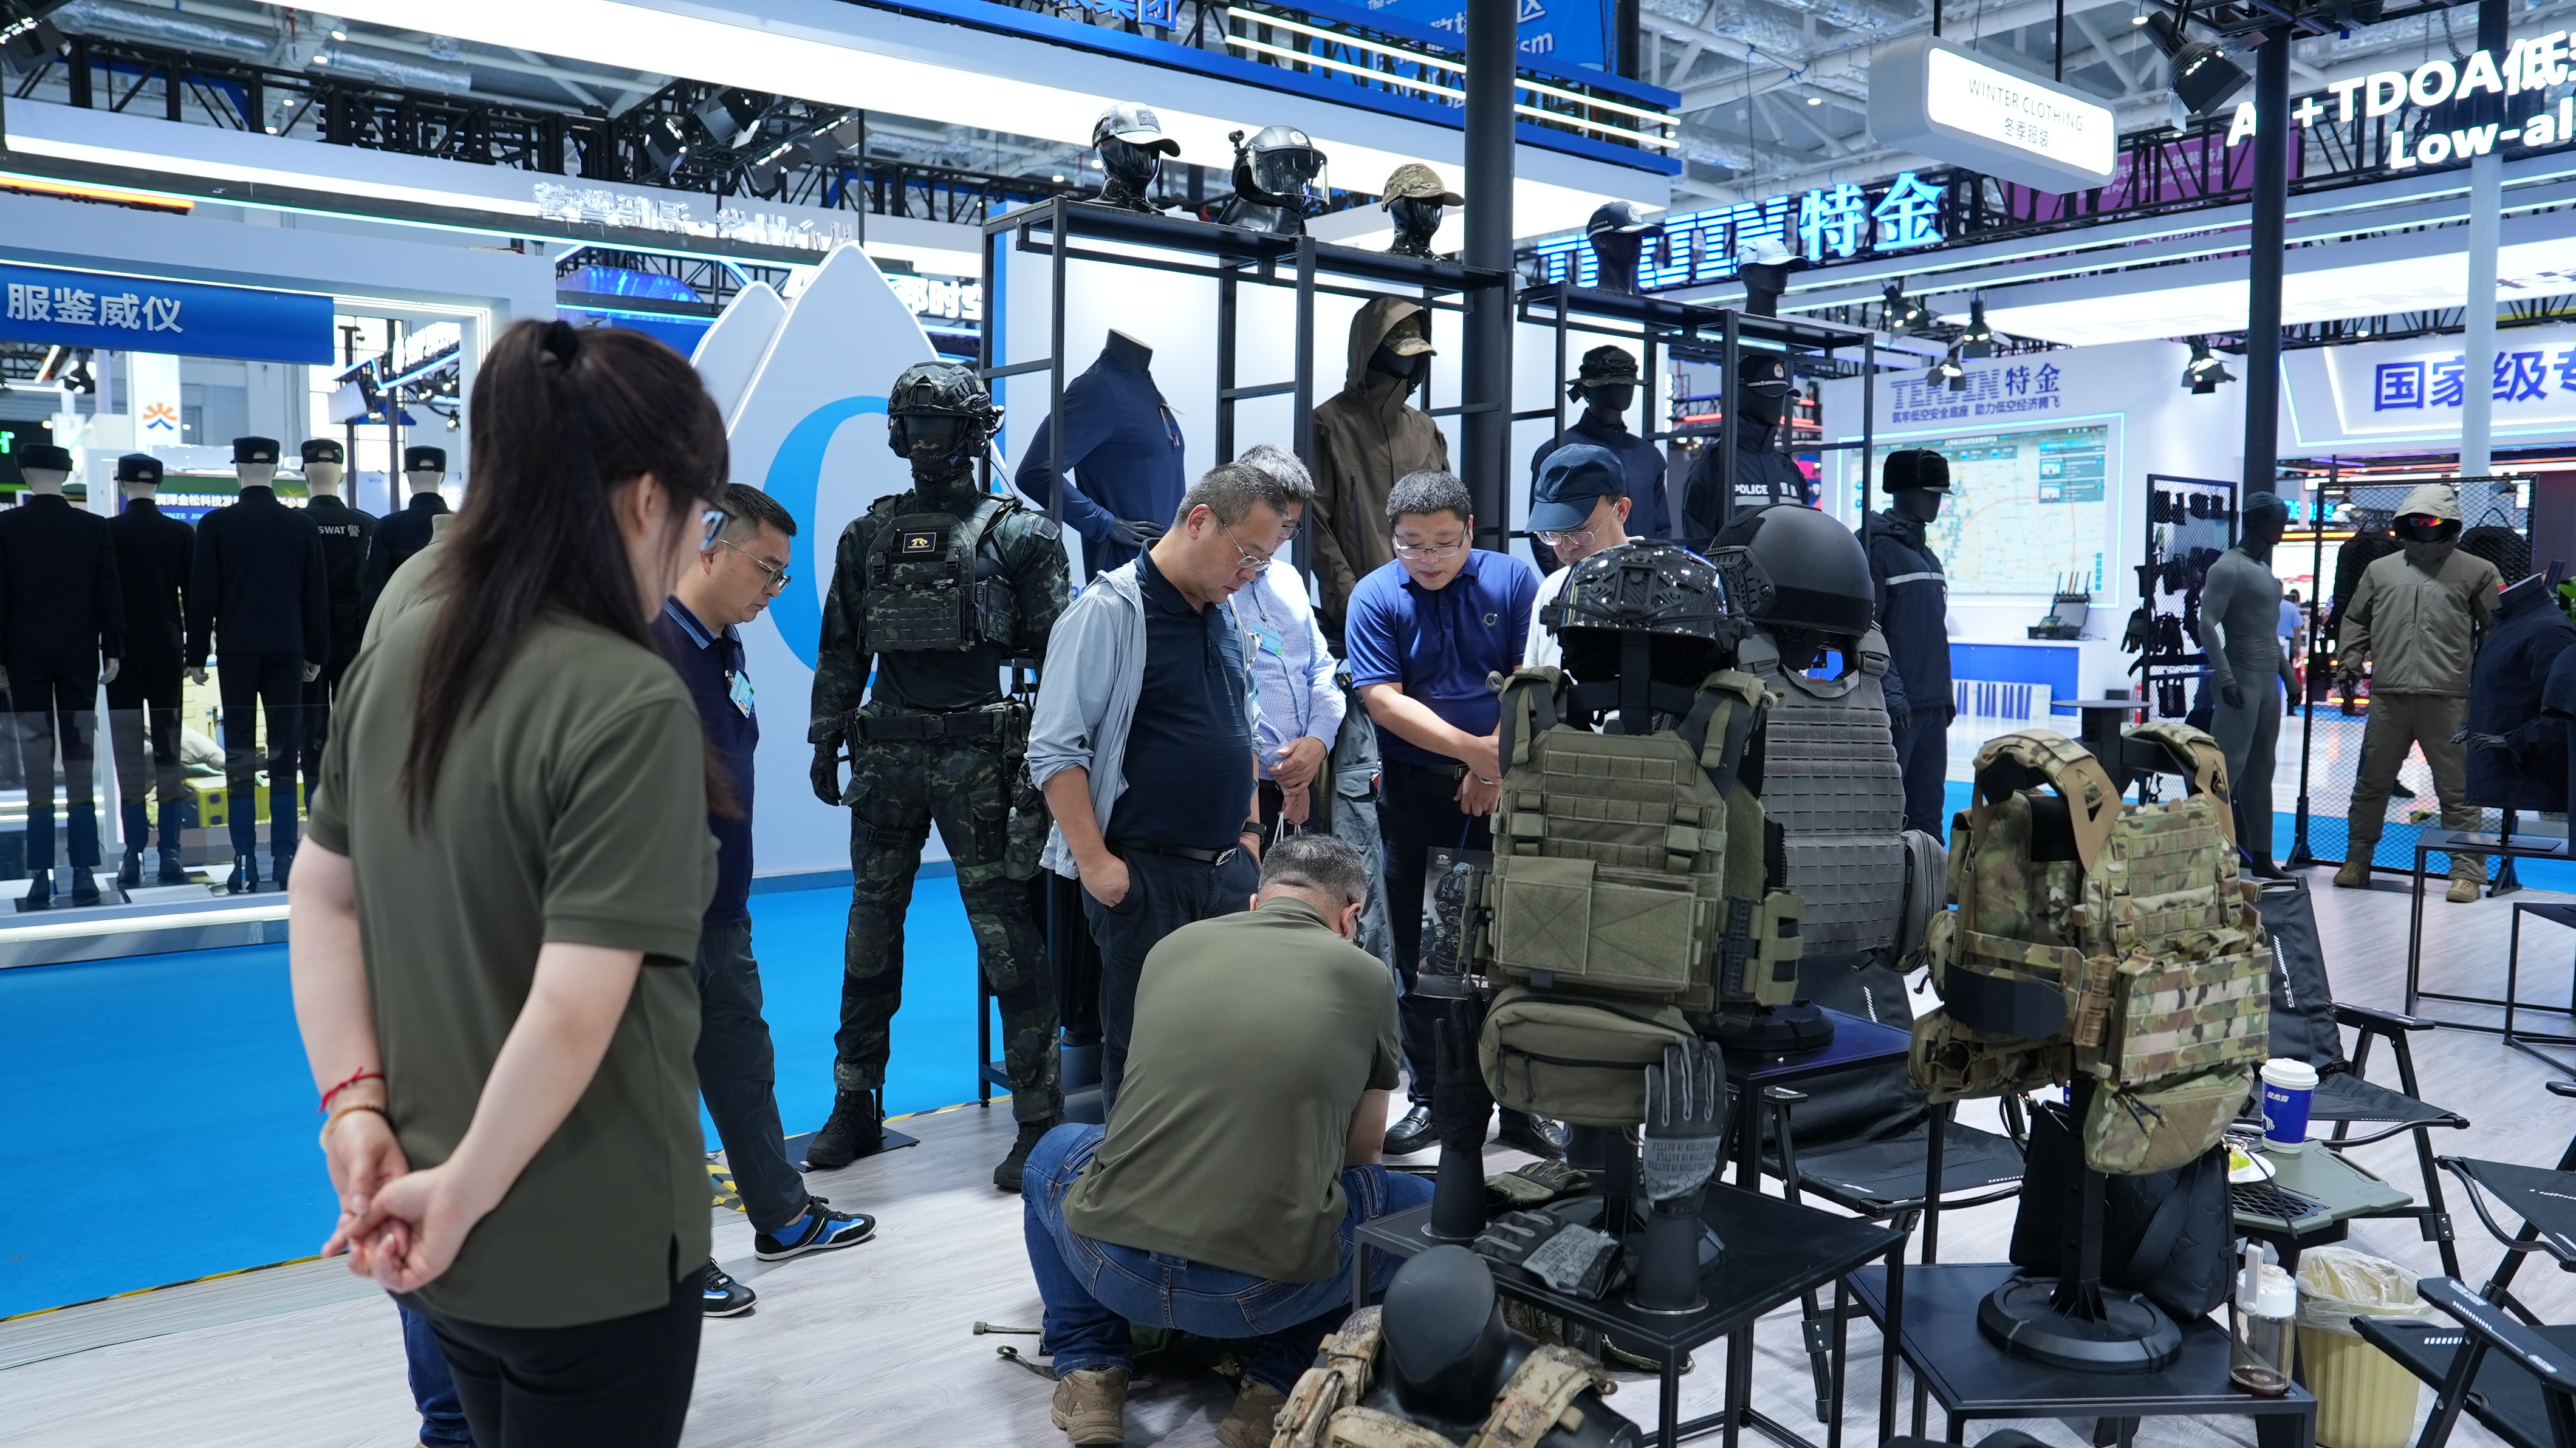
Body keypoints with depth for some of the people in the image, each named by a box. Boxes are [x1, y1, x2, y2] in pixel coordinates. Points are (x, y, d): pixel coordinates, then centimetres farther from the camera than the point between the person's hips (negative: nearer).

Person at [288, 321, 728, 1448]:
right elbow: (576, 1009, -27)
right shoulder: (632, 704, -24)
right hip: (588, 1254, -7)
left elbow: (320, 896, 5)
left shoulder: (398, 654, 1)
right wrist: (463, 1194, -14)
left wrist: (354, 1104, 0)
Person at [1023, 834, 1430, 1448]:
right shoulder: (1367, 976, 5)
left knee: (1054, 1152, 34)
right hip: (1269, 1288, -2)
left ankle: (1091, 1373, 19)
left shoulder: (1173, 946, 13)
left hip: (1114, 1262, 3)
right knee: (1423, 1204, 23)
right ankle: (1275, 1385, 12)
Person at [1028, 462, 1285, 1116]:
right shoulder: (1109, 610, -11)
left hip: (1230, 867, 7)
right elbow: (1054, 749, -14)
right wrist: (1094, 862, -16)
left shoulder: (1226, 617, 13)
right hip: (1141, 873, -7)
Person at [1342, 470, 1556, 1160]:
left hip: (1508, 793, 0)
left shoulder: (1513, 579, 1)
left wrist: (1499, 767, -13)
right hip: (1417, 796, 1)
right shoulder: (1375, 598, -2)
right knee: (1421, 950, 8)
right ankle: (1428, 1097, 20)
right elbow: (1383, 700, -11)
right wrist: (1475, 749, -18)